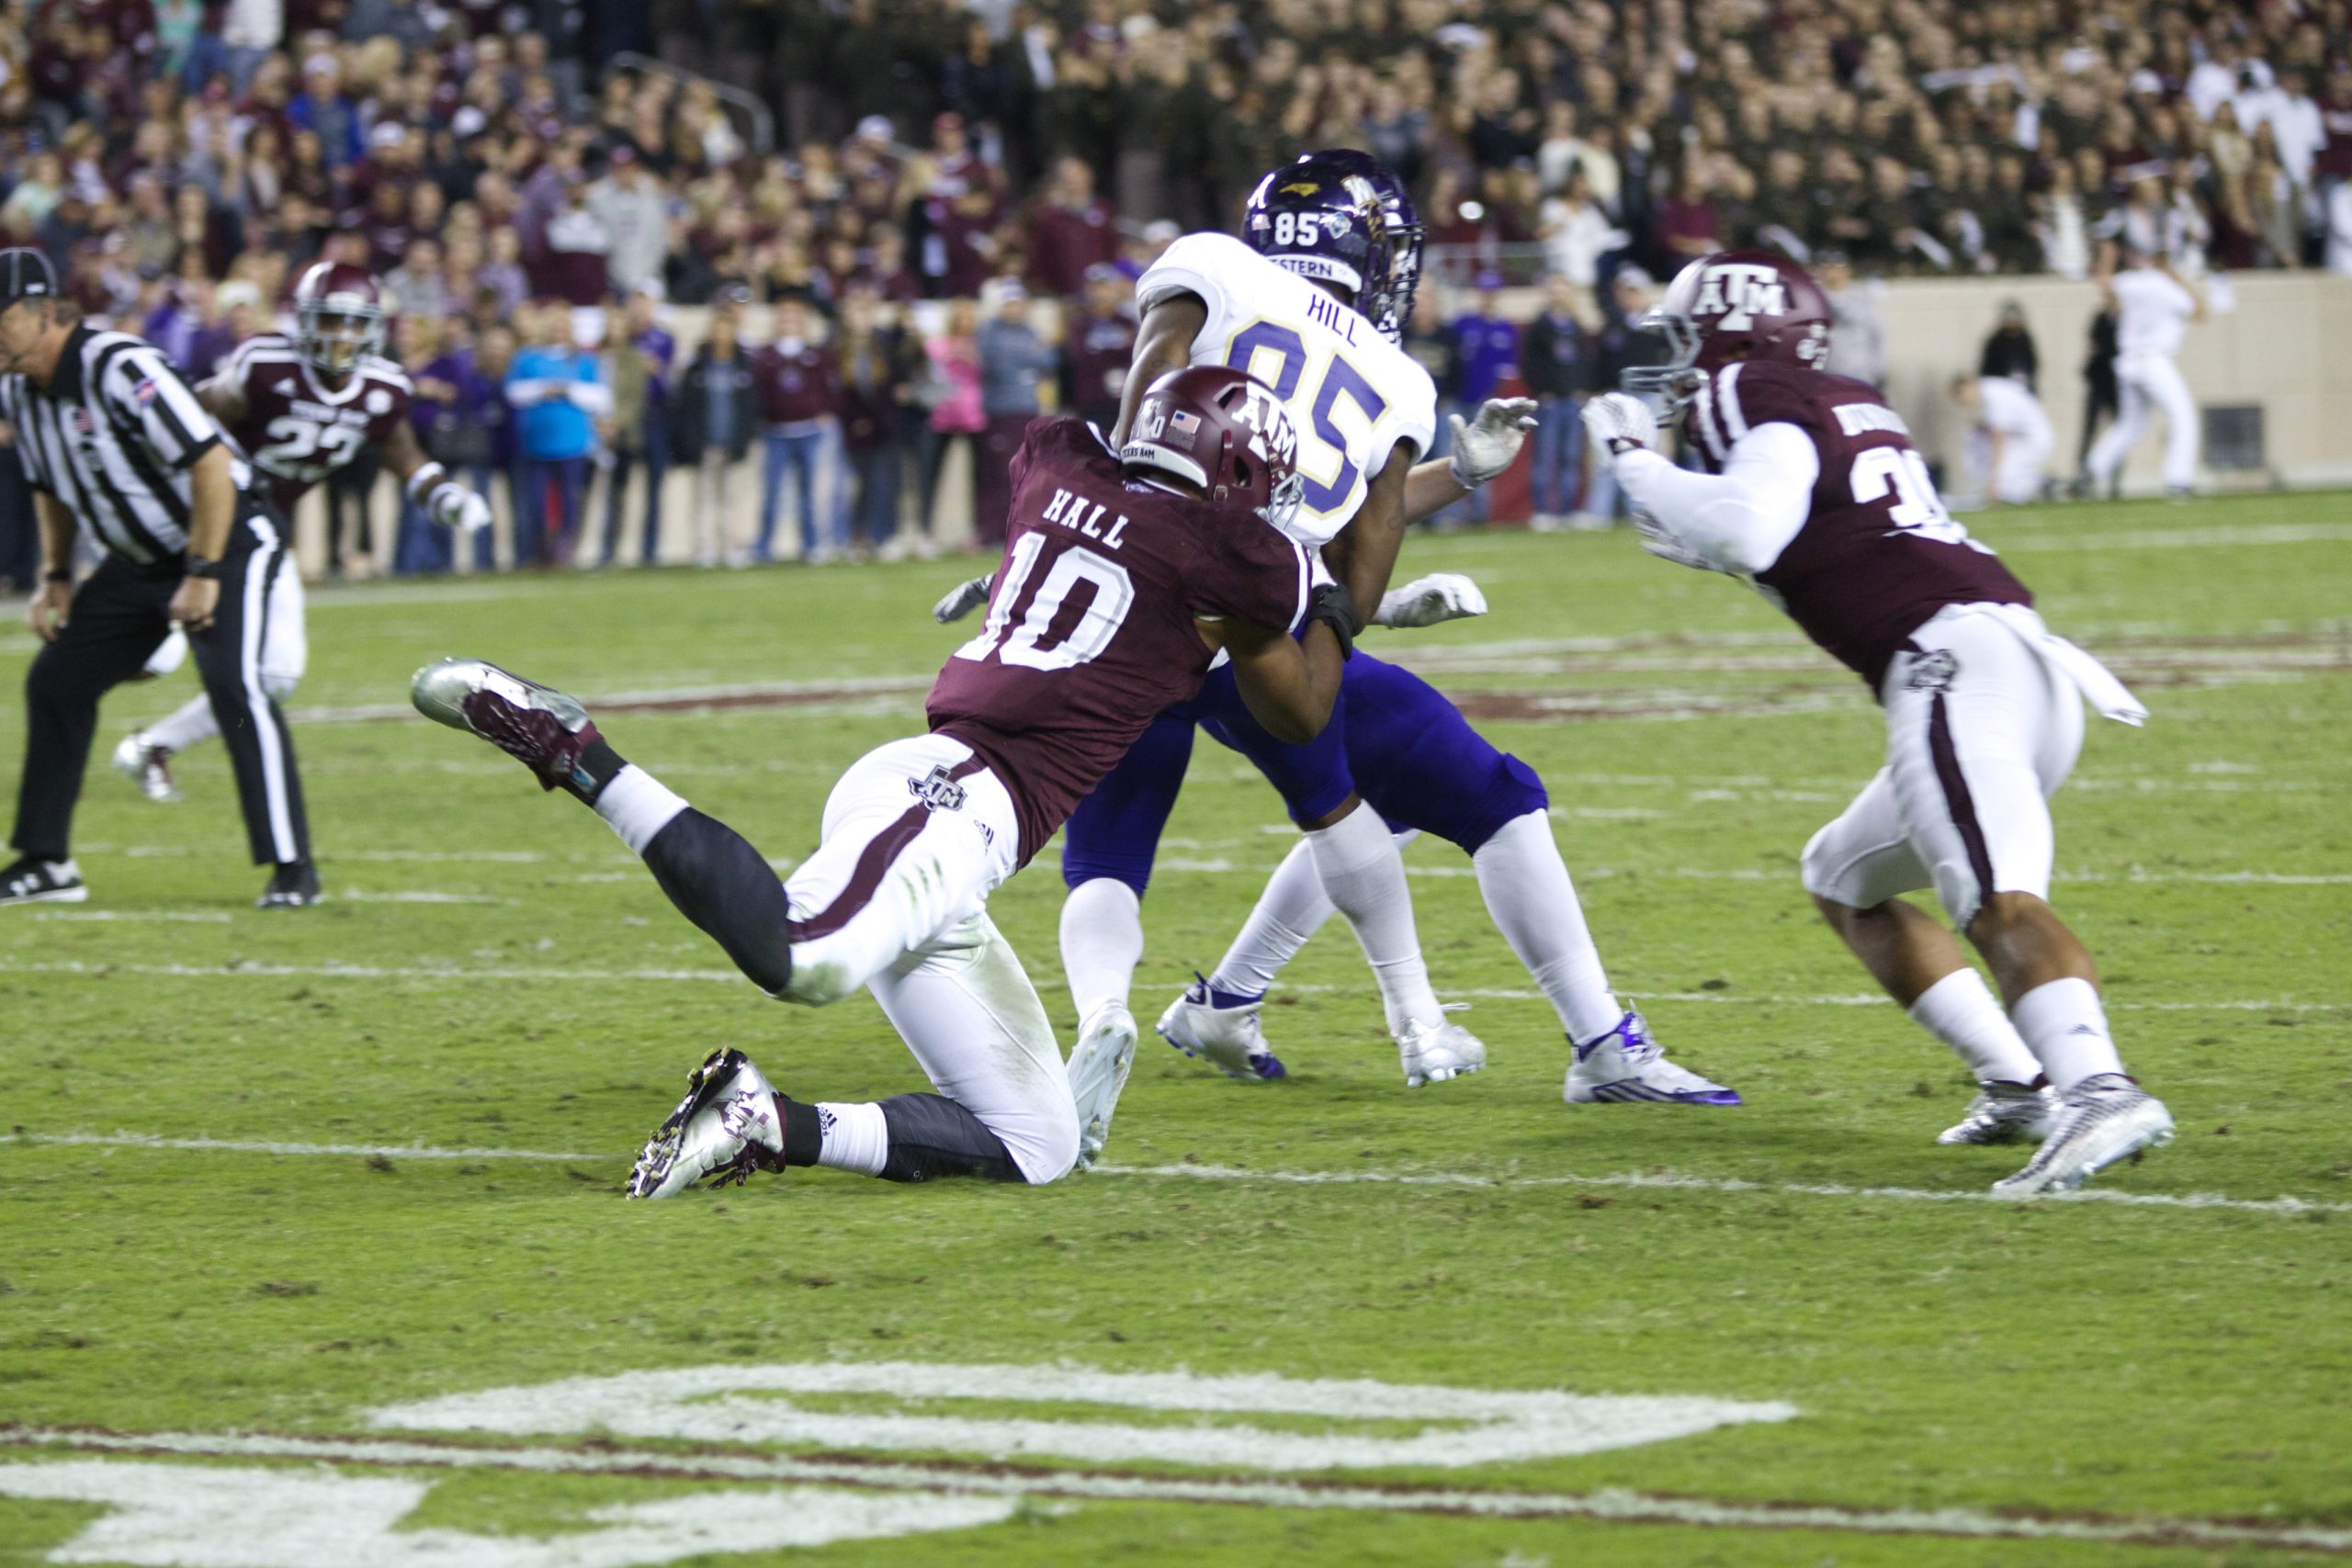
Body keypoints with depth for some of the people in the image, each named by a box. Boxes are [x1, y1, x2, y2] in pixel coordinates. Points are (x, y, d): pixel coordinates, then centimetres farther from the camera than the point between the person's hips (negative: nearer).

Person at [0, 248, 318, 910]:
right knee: (57, 679, 5)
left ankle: (291, 865, -18)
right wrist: (55, 577, 9)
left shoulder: (120, 370, -29)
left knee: (233, 684, -24)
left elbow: (211, 467, -29)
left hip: (226, 543, -9)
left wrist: (204, 577, -27)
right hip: (138, 559, 9)